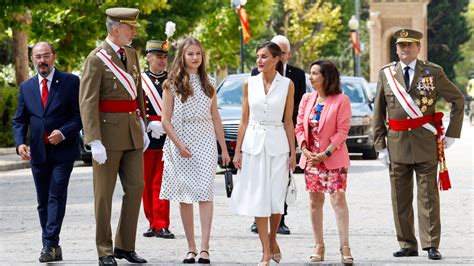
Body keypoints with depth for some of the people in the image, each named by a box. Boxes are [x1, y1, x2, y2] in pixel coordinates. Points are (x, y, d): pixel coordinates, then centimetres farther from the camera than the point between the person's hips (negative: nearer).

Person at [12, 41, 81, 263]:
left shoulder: (70, 82, -2)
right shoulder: (26, 87, 11)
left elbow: (81, 114, -4)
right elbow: (19, 120, 11)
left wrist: (63, 133, -17)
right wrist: (20, 143, -6)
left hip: (62, 151, -5)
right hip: (38, 153, 5)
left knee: (57, 197, -13)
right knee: (43, 201, 8)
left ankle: (50, 244, -16)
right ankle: (53, 247, 15)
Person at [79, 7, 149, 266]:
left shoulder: (131, 54, 11)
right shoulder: (96, 59, -11)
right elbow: (87, 102, -16)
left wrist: (142, 127, 17)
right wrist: (95, 142, -22)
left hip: (132, 133, 7)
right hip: (108, 132, -7)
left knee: (135, 187, 6)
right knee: (104, 193, 2)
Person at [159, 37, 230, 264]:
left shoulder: (209, 83, 11)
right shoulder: (172, 84, 1)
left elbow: (215, 117, 14)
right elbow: (165, 120, -2)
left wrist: (224, 148, 12)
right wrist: (179, 144, -13)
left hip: (205, 142, 2)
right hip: (180, 143, -1)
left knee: (205, 192, -11)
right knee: (185, 196, 2)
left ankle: (204, 247, -16)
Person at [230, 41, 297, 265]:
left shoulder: (287, 85, 1)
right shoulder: (249, 84, 4)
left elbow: (288, 121, 3)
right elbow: (244, 120, 7)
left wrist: (293, 152, 0)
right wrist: (237, 151, 3)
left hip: (277, 144, -1)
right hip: (253, 143, 1)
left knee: (276, 197, 1)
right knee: (258, 198, -1)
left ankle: (272, 239, 26)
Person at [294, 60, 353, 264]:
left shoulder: (341, 100, -8)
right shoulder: (307, 99, 8)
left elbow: (342, 131, -11)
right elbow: (299, 127, 7)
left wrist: (325, 154, -17)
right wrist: (306, 151, -8)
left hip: (333, 158, -5)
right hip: (310, 157, 5)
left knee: (338, 199, -11)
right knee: (315, 201, 8)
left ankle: (345, 247, -11)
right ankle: (318, 247, 14)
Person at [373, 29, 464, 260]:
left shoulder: (433, 72, 1)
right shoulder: (386, 74, 6)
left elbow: (457, 100, 9)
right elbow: (378, 113, 9)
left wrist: (451, 134, 4)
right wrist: (380, 145, 2)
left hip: (426, 144, -2)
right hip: (397, 144, 2)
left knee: (428, 196, -2)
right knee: (400, 199, 5)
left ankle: (431, 245, 1)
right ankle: (407, 245, 13)